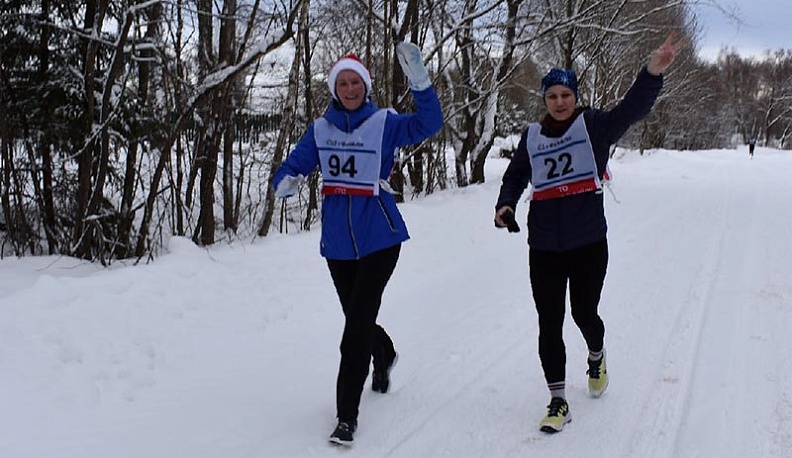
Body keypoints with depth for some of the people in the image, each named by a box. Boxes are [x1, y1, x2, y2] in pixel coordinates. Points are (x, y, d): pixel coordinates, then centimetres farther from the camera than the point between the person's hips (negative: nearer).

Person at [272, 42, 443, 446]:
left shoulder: (384, 122, -4)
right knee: (357, 318, 18)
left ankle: (347, 416, 0)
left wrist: (419, 81, -32)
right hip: (337, 242, 4)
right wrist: (285, 182, -20)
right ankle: (384, 355, 53)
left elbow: (428, 124, -18)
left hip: (379, 237, -4)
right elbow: (293, 167, 4)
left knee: (358, 321, -9)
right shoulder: (320, 129, 5)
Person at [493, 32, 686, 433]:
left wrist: (653, 72, -37)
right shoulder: (532, 137, 5)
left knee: (584, 314, 12)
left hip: (589, 245, -2)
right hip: (544, 249, 2)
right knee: (549, 324, 2)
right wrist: (505, 205, -6)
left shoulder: (594, 126, -3)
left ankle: (597, 357, 48)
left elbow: (632, 108, -19)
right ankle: (558, 401, 15)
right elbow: (515, 176, 15)